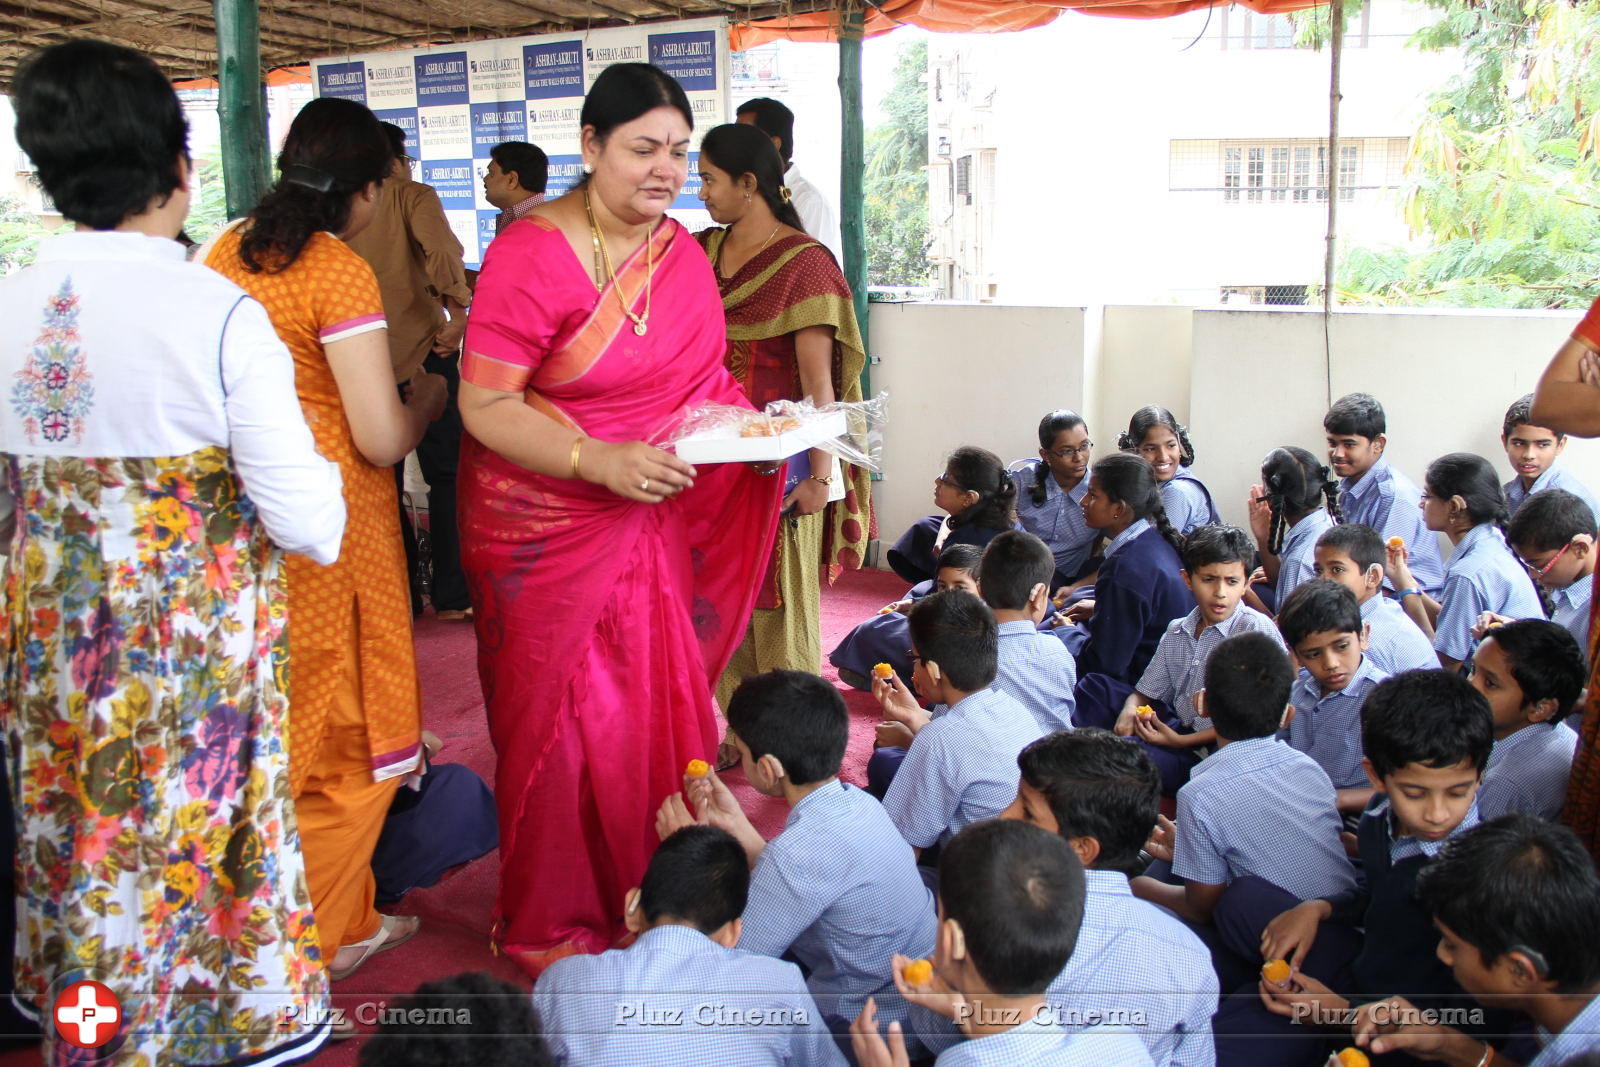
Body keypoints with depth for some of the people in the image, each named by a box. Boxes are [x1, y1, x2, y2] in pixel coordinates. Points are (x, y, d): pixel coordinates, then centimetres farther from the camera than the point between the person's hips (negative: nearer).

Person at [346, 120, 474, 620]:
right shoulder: (412, 196, -1)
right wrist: (458, 312, -21)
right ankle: (450, 596, 8)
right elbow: (438, 245, -22)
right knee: (445, 476, 7)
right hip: (421, 353, -3)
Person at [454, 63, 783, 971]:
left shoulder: (684, 253, 6)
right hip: (551, 531, -6)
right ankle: (552, 928, 25)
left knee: (659, 712, 11)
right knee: (569, 725, 4)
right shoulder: (533, 252, -15)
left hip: (655, 528, 6)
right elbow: (484, 404, -17)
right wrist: (599, 462, -30)